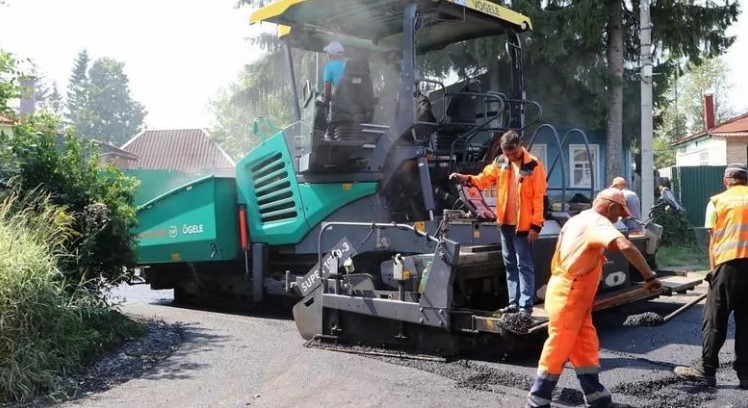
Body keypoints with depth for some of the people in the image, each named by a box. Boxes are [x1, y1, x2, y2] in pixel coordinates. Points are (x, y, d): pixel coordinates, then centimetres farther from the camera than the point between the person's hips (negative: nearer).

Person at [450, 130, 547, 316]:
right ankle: (514, 302, 22)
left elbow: (539, 198, -13)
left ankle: (526, 305, 2)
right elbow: (485, 179, 10)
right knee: (510, 264, 13)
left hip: (523, 225, -6)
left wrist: (536, 225, -16)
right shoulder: (500, 162, 5)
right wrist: (467, 179, -11)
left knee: (524, 265, -2)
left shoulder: (534, 165, -12)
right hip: (505, 222, 6)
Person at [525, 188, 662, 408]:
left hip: (574, 295, 10)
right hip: (567, 295, -10)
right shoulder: (597, 222, -16)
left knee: (585, 348, 10)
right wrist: (649, 276, -26)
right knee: (559, 349, -2)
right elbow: (625, 246, -30)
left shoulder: (580, 219, 17)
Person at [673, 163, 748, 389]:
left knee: (715, 320, 5)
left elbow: (713, 240, 5)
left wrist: (714, 268, 12)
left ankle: (706, 370, 7)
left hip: (729, 264, -2)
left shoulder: (717, 201, 6)